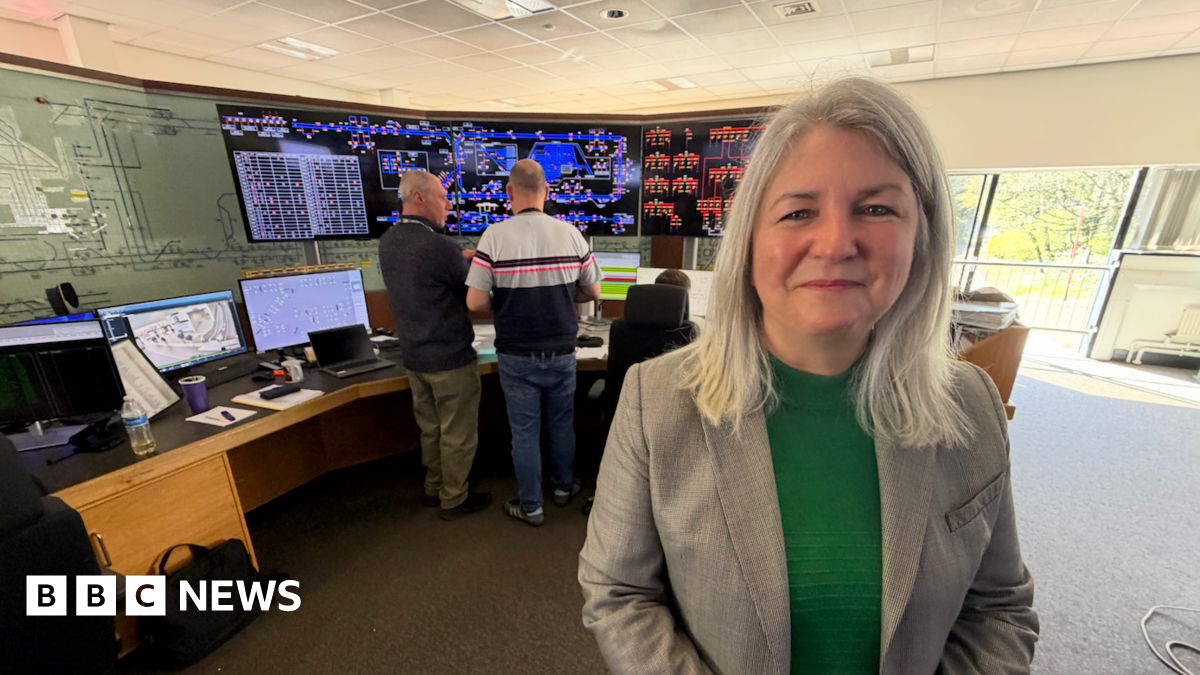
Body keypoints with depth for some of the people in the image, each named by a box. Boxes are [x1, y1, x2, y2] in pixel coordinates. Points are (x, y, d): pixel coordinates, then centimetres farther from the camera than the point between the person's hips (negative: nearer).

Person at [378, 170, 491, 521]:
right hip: (451, 357, -8)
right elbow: (474, 294, -10)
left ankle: (434, 488, 36)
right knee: (457, 434, 8)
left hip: (414, 356, 8)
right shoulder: (438, 245, -22)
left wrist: (460, 259, 12)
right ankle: (454, 500, 23)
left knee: (430, 428, 21)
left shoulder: (387, 242, 4)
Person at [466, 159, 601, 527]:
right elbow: (593, 292, 2)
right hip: (561, 353, 2)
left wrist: (505, 301, 6)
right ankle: (564, 486, 42)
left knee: (524, 432, 13)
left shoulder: (495, 235, -12)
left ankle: (531, 506, 29)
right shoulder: (570, 233, -6)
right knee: (562, 424, 21)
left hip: (517, 357, -2)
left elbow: (475, 302, -14)